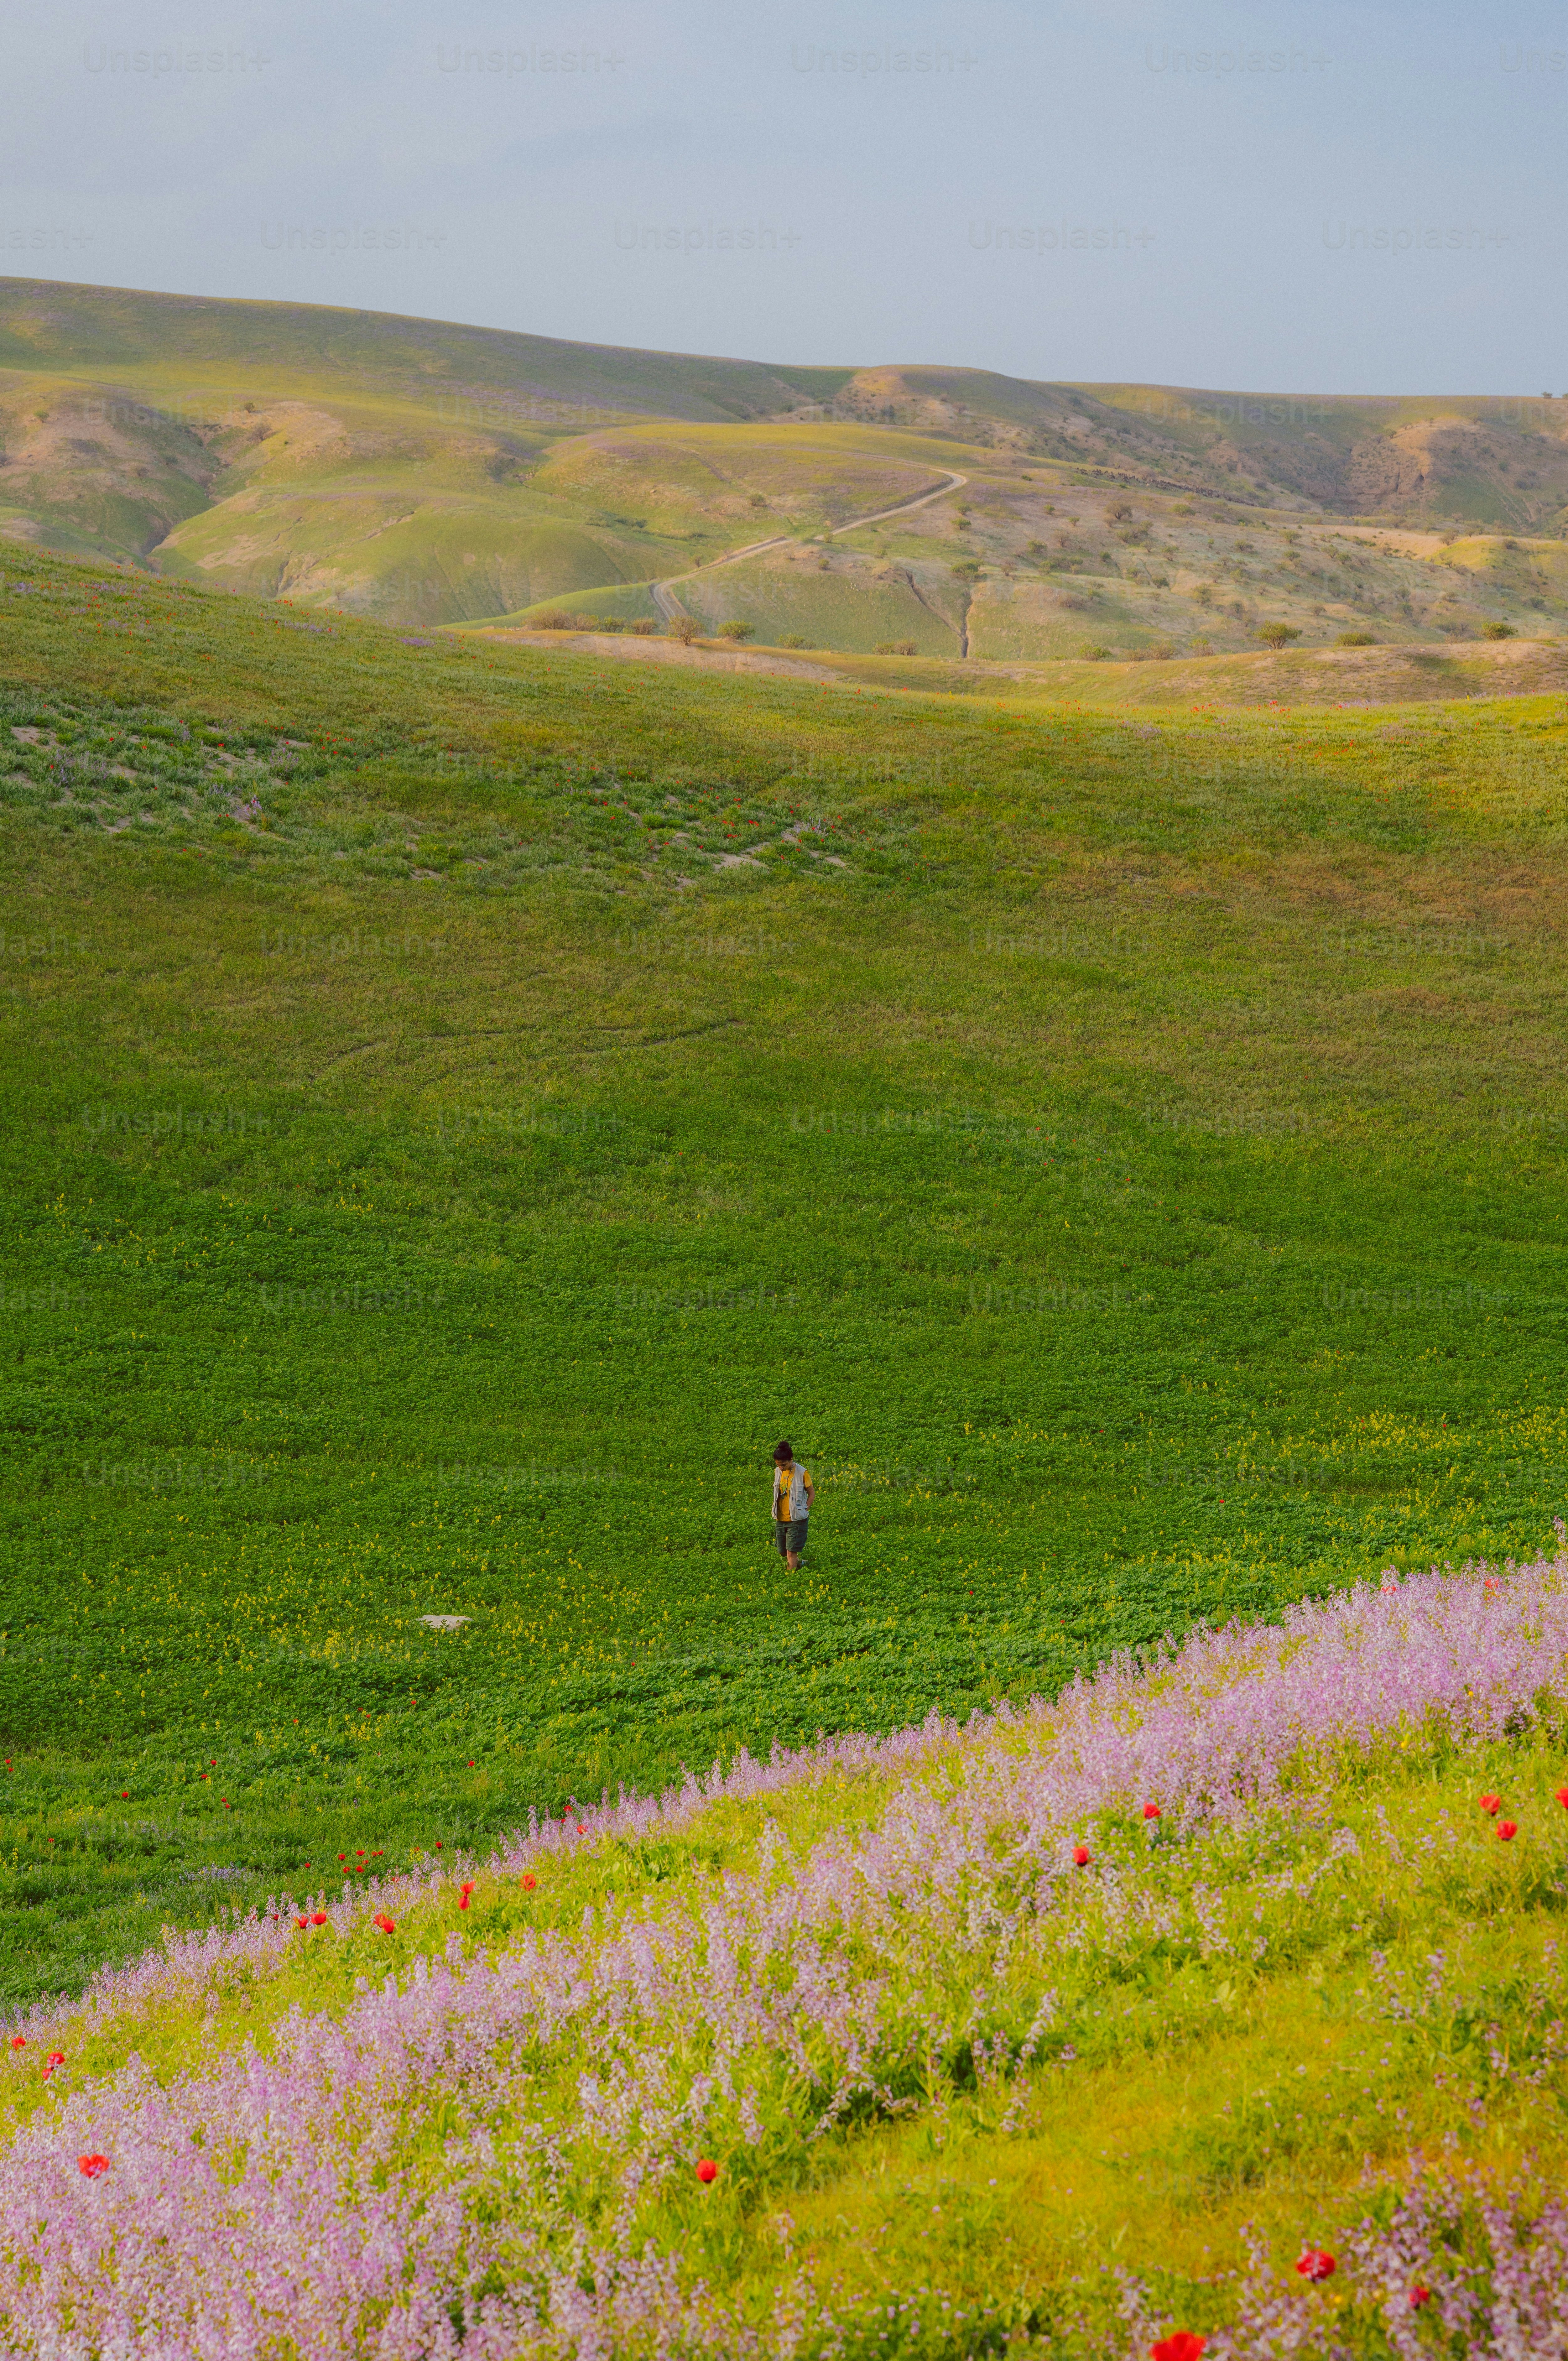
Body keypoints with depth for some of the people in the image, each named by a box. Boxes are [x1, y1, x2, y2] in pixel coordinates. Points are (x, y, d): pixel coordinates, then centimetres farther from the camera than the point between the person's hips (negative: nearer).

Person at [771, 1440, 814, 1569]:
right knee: (782, 1553, 11)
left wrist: (804, 1511, -11)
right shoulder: (778, 1472, 4)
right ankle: (799, 1564, 35)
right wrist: (776, 1512, 7)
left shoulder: (802, 1473, -13)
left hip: (796, 1520, -6)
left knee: (791, 1552, -9)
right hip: (780, 1520, 6)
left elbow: (812, 1494, -3)